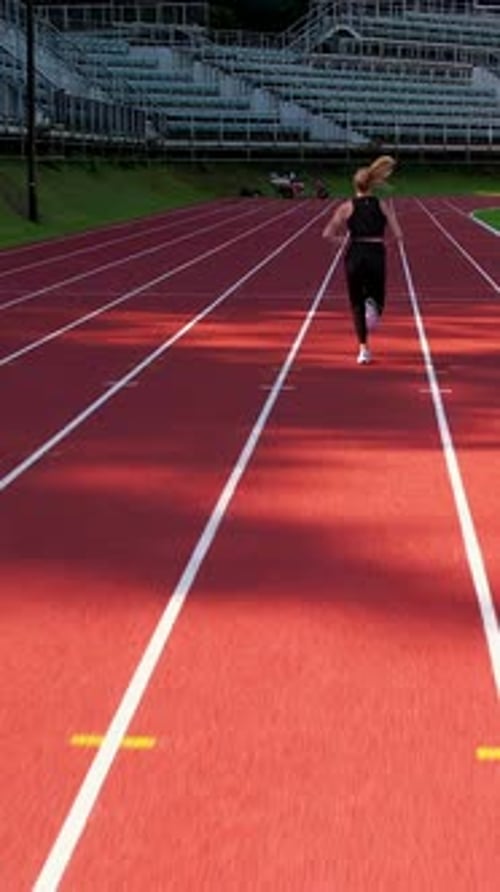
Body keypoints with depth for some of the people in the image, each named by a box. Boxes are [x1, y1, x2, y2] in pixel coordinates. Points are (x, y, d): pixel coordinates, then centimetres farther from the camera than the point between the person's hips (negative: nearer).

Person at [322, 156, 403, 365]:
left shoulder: (347, 207, 2)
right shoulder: (383, 205, 4)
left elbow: (327, 234, -5)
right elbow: (398, 235, 0)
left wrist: (339, 234, 14)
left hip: (355, 255, 0)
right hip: (376, 254, 0)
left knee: (357, 303, 10)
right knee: (376, 297, 18)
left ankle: (364, 349, -3)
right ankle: (373, 307, -22)